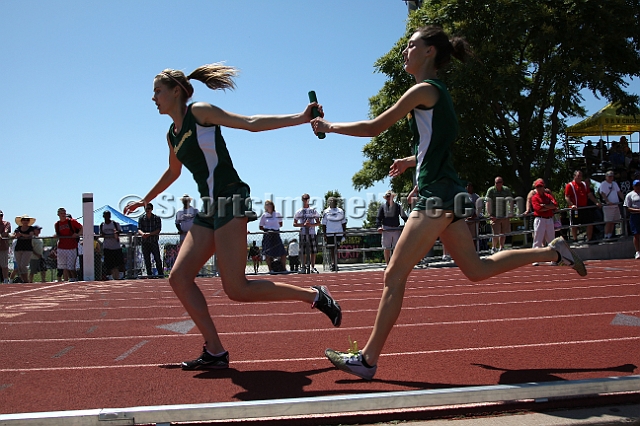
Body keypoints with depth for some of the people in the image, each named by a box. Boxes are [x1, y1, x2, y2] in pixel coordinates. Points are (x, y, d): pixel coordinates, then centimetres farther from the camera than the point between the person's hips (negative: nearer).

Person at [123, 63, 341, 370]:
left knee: (236, 289, -14)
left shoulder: (199, 112, -1)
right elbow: (172, 172, 38)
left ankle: (315, 296, -1)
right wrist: (144, 201, 49)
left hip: (230, 199, -8)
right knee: (179, 278, 0)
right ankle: (215, 352, 5)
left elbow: (251, 123, -7)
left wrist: (300, 117, -17)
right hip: (210, 208, 8)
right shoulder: (172, 135, 21)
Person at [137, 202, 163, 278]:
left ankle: (161, 274, -1)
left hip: (154, 241, -2)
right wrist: (142, 233, -23)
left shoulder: (157, 218, 2)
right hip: (145, 242, 3)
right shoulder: (141, 218, 9)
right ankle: (149, 275, 12)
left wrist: (149, 234, -20)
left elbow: (158, 230, -6)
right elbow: (139, 229, 0)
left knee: (157, 259, -7)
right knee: (147, 260, 5)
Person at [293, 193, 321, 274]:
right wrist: (303, 224, -9)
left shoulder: (313, 210, 8)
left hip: (312, 233, 1)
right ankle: (303, 268, 8)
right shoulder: (299, 212, 7)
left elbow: (318, 223, 10)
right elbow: (294, 224, 6)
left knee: (313, 251, 0)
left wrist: (311, 225, -9)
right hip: (303, 233, -1)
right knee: (304, 252, 0)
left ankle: (312, 268, 7)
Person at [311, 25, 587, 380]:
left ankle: (368, 359, -4)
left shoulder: (424, 90, -9)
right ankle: (552, 251, 22)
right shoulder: (436, 92, 19)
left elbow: (374, 128, -9)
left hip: (436, 196, -10)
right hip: (445, 194, 10)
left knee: (394, 276, -8)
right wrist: (411, 161, 23)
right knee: (476, 269, 18)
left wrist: (328, 126, 2)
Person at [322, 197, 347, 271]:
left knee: (336, 248, -1)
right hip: (329, 233, -1)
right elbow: (323, 224, 3)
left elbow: (343, 223, 14)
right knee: (331, 249, 2)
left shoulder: (340, 211, 8)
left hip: (339, 233, 1)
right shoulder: (326, 212, 2)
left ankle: (335, 264, 3)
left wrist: (344, 232, 8)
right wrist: (324, 234, -1)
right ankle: (333, 263, 12)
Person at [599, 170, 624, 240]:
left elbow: (619, 192, 17)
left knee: (613, 221, 9)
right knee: (608, 222, -8)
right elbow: (603, 194, -15)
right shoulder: (603, 184, -5)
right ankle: (606, 236, -4)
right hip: (608, 206, -7)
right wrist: (608, 201, -28)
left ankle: (610, 235, 16)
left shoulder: (614, 183, 16)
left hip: (616, 205, 7)